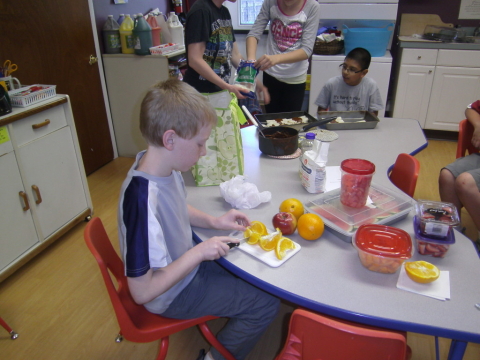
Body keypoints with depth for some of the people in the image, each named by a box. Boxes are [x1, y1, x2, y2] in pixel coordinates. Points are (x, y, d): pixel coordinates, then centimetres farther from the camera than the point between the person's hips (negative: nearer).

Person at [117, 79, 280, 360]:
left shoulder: (166, 167, -13)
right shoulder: (143, 199, -38)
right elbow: (142, 291, -32)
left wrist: (214, 221, -6)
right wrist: (199, 252, -27)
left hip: (185, 263, 8)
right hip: (173, 294, -7)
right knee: (266, 306, -1)